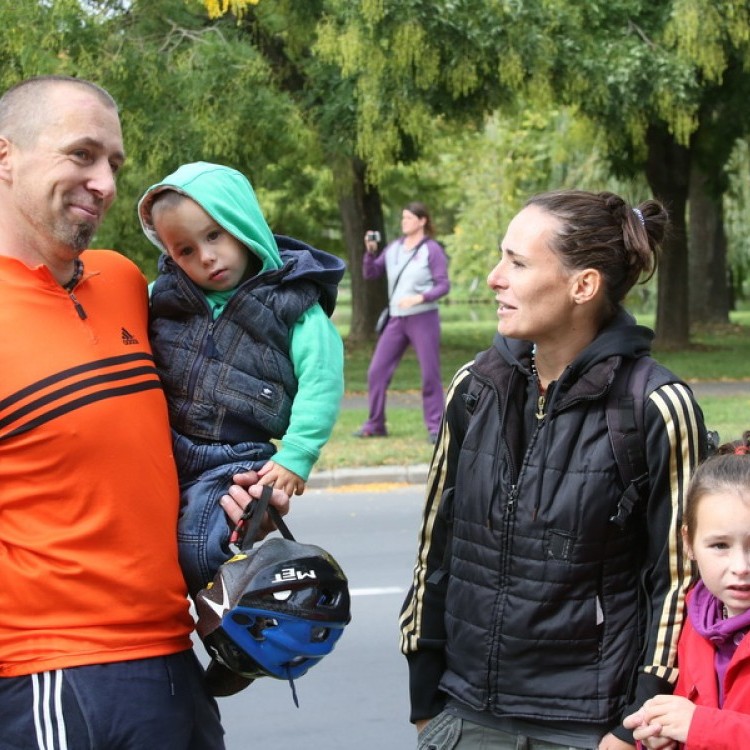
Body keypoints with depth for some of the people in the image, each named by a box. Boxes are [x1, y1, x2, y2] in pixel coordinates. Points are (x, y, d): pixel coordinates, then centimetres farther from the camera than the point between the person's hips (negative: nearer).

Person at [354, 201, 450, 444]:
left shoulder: (432, 250, -5)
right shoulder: (394, 248, 11)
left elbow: (443, 285, -8)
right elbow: (370, 274, 12)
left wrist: (420, 297, -23)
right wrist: (370, 251, -5)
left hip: (424, 318, -5)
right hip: (396, 319, 5)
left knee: (430, 374, -3)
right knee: (377, 371, 3)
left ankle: (435, 427, 5)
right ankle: (375, 424, 13)